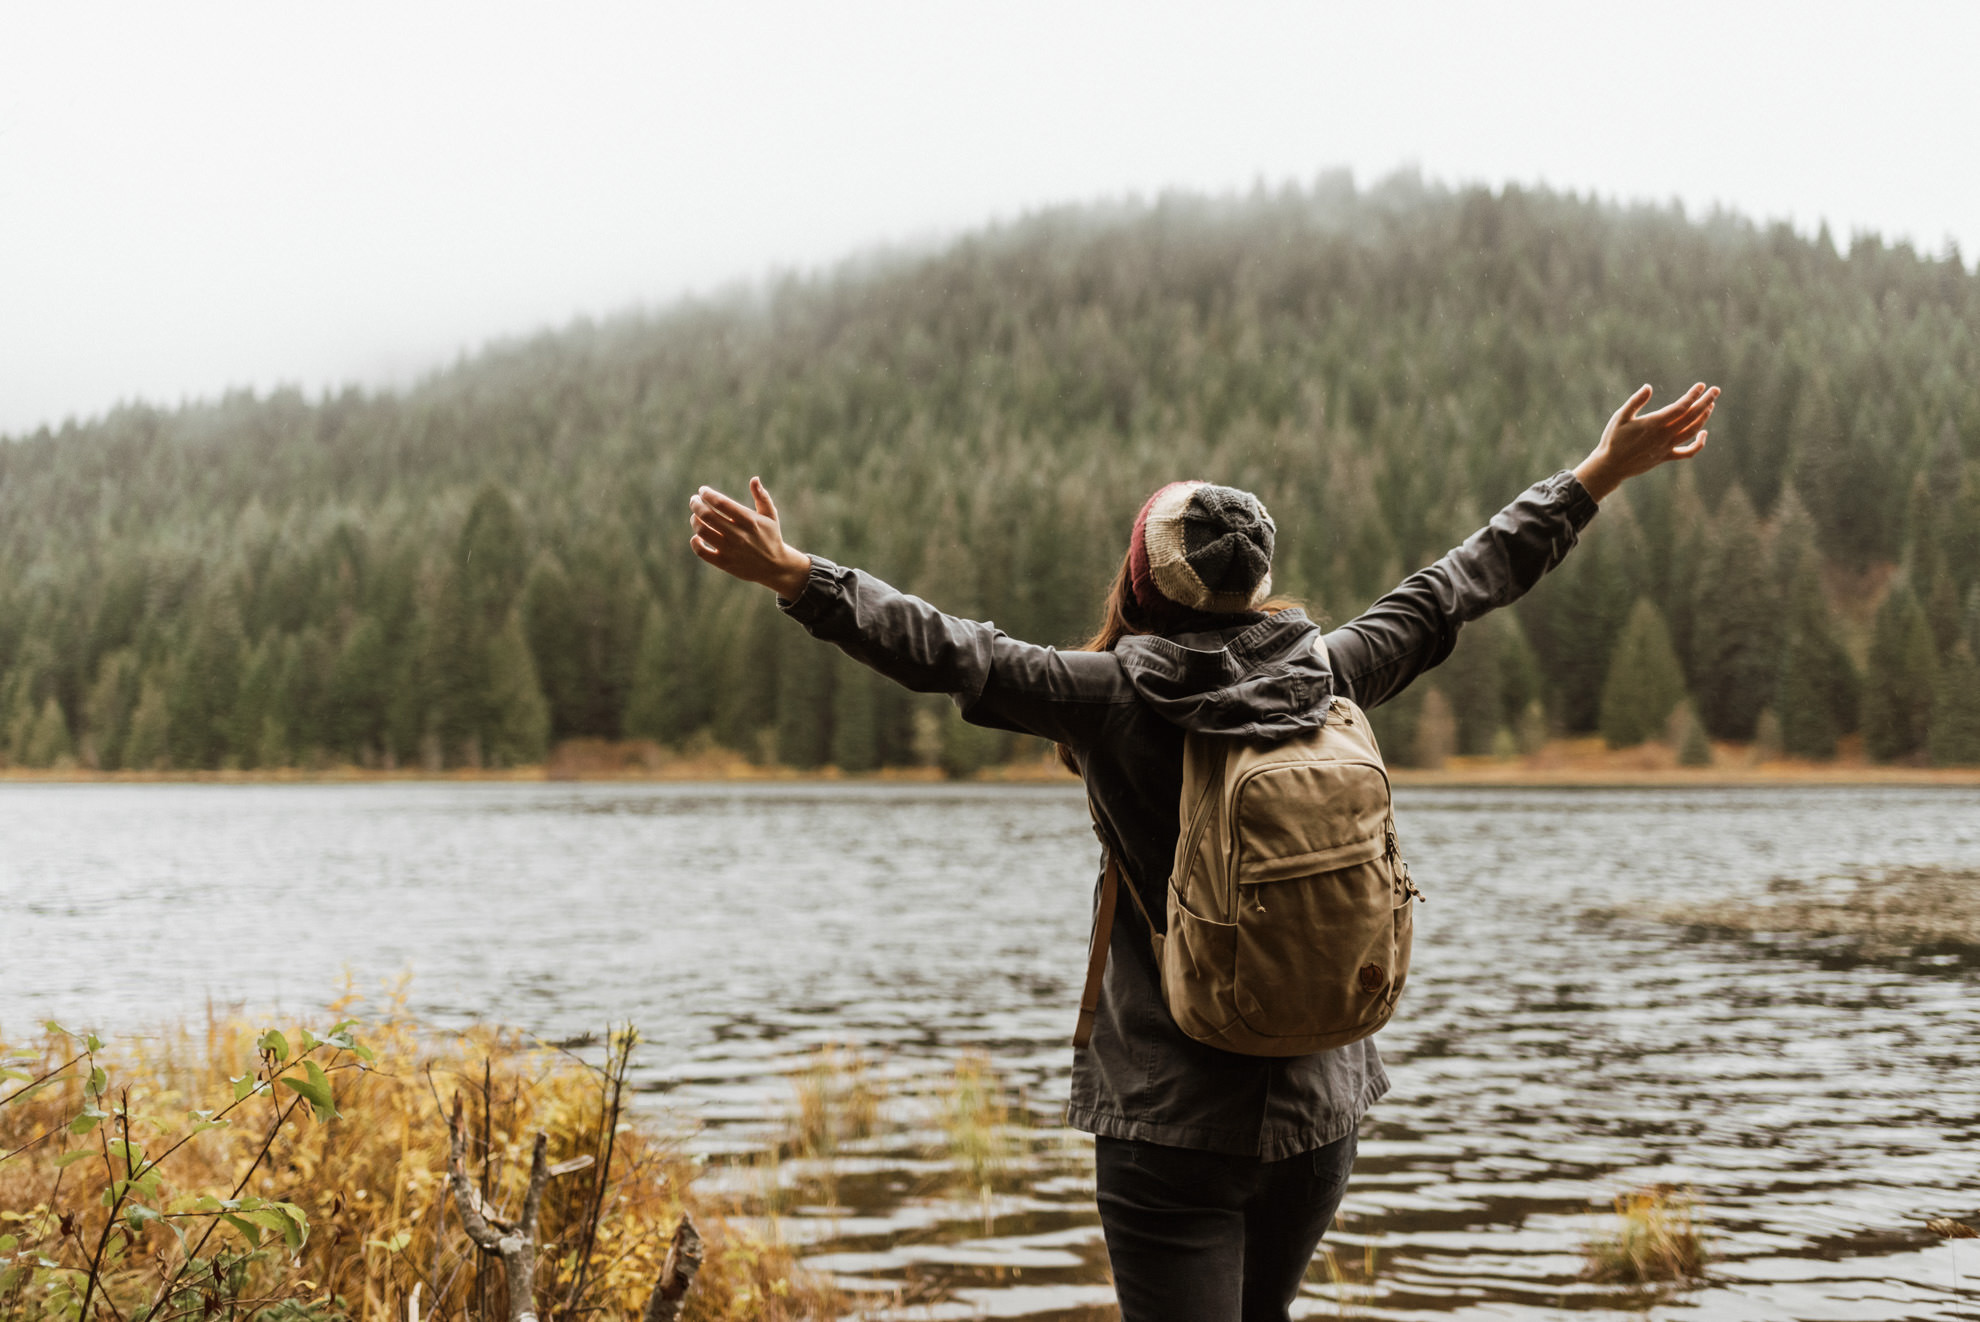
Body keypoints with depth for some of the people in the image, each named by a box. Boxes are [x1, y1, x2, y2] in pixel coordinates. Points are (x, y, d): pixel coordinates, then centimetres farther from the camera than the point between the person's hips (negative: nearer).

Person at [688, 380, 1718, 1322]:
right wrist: (1605, 469, 19)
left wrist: (792, 574, -21)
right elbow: (1463, 583, 9)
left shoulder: (1117, 701, -13)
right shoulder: (1328, 678, -1)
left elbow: (943, 651, -20)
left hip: (1173, 1121, -5)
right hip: (1319, 1108, 5)